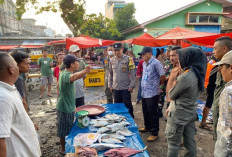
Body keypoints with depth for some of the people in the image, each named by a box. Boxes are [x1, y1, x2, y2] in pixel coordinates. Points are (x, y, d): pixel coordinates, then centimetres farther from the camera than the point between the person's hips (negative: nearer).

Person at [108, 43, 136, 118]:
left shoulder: (128, 59, -8)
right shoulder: (112, 60, 6)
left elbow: (132, 73, -8)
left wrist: (132, 85, -11)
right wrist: (110, 85, 11)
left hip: (126, 87, -4)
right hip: (116, 87, 4)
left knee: (127, 105, 5)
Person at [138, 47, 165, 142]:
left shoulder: (156, 63, -15)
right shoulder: (144, 63, 11)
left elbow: (163, 77, -11)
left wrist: (156, 84, 3)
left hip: (152, 93, -8)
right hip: (144, 93, 8)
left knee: (153, 114, 3)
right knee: (145, 112, 21)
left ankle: (154, 133, 17)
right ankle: (147, 127, 41)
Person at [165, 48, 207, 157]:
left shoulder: (185, 77, -25)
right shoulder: (198, 74, 3)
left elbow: (171, 95, -13)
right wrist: (171, 107, 12)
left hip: (178, 115, -8)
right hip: (190, 113, 8)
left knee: (173, 143, 8)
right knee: (190, 142, 17)